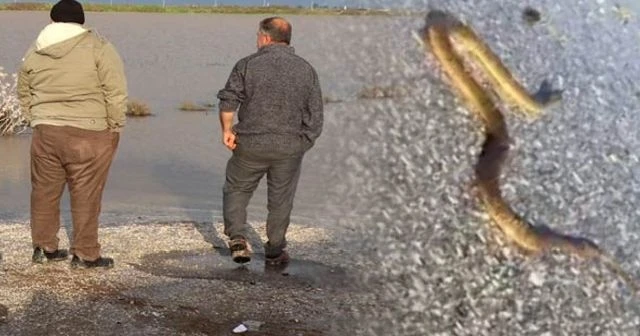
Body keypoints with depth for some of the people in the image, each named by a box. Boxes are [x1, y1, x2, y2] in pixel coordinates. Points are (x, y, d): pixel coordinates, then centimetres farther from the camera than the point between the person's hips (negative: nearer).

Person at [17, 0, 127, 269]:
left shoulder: (34, 51, 9)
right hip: (88, 135, -4)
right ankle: (85, 255, 6)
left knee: (45, 192, 15)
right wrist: (115, 127, -3)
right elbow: (116, 93, -11)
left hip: (45, 132, 4)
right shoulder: (98, 48, -6)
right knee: (86, 196, 2)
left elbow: (24, 94, 17)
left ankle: (43, 248, 24)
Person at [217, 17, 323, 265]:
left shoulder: (248, 65, -4)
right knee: (281, 199, 12)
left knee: (236, 190, 17)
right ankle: (275, 252, 18)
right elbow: (315, 114, 4)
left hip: (251, 143, -1)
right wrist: (304, 143, 12)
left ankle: (237, 239, 7)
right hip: (290, 147, 2)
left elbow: (228, 100, -9)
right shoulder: (306, 69, 4)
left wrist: (227, 130, 0)